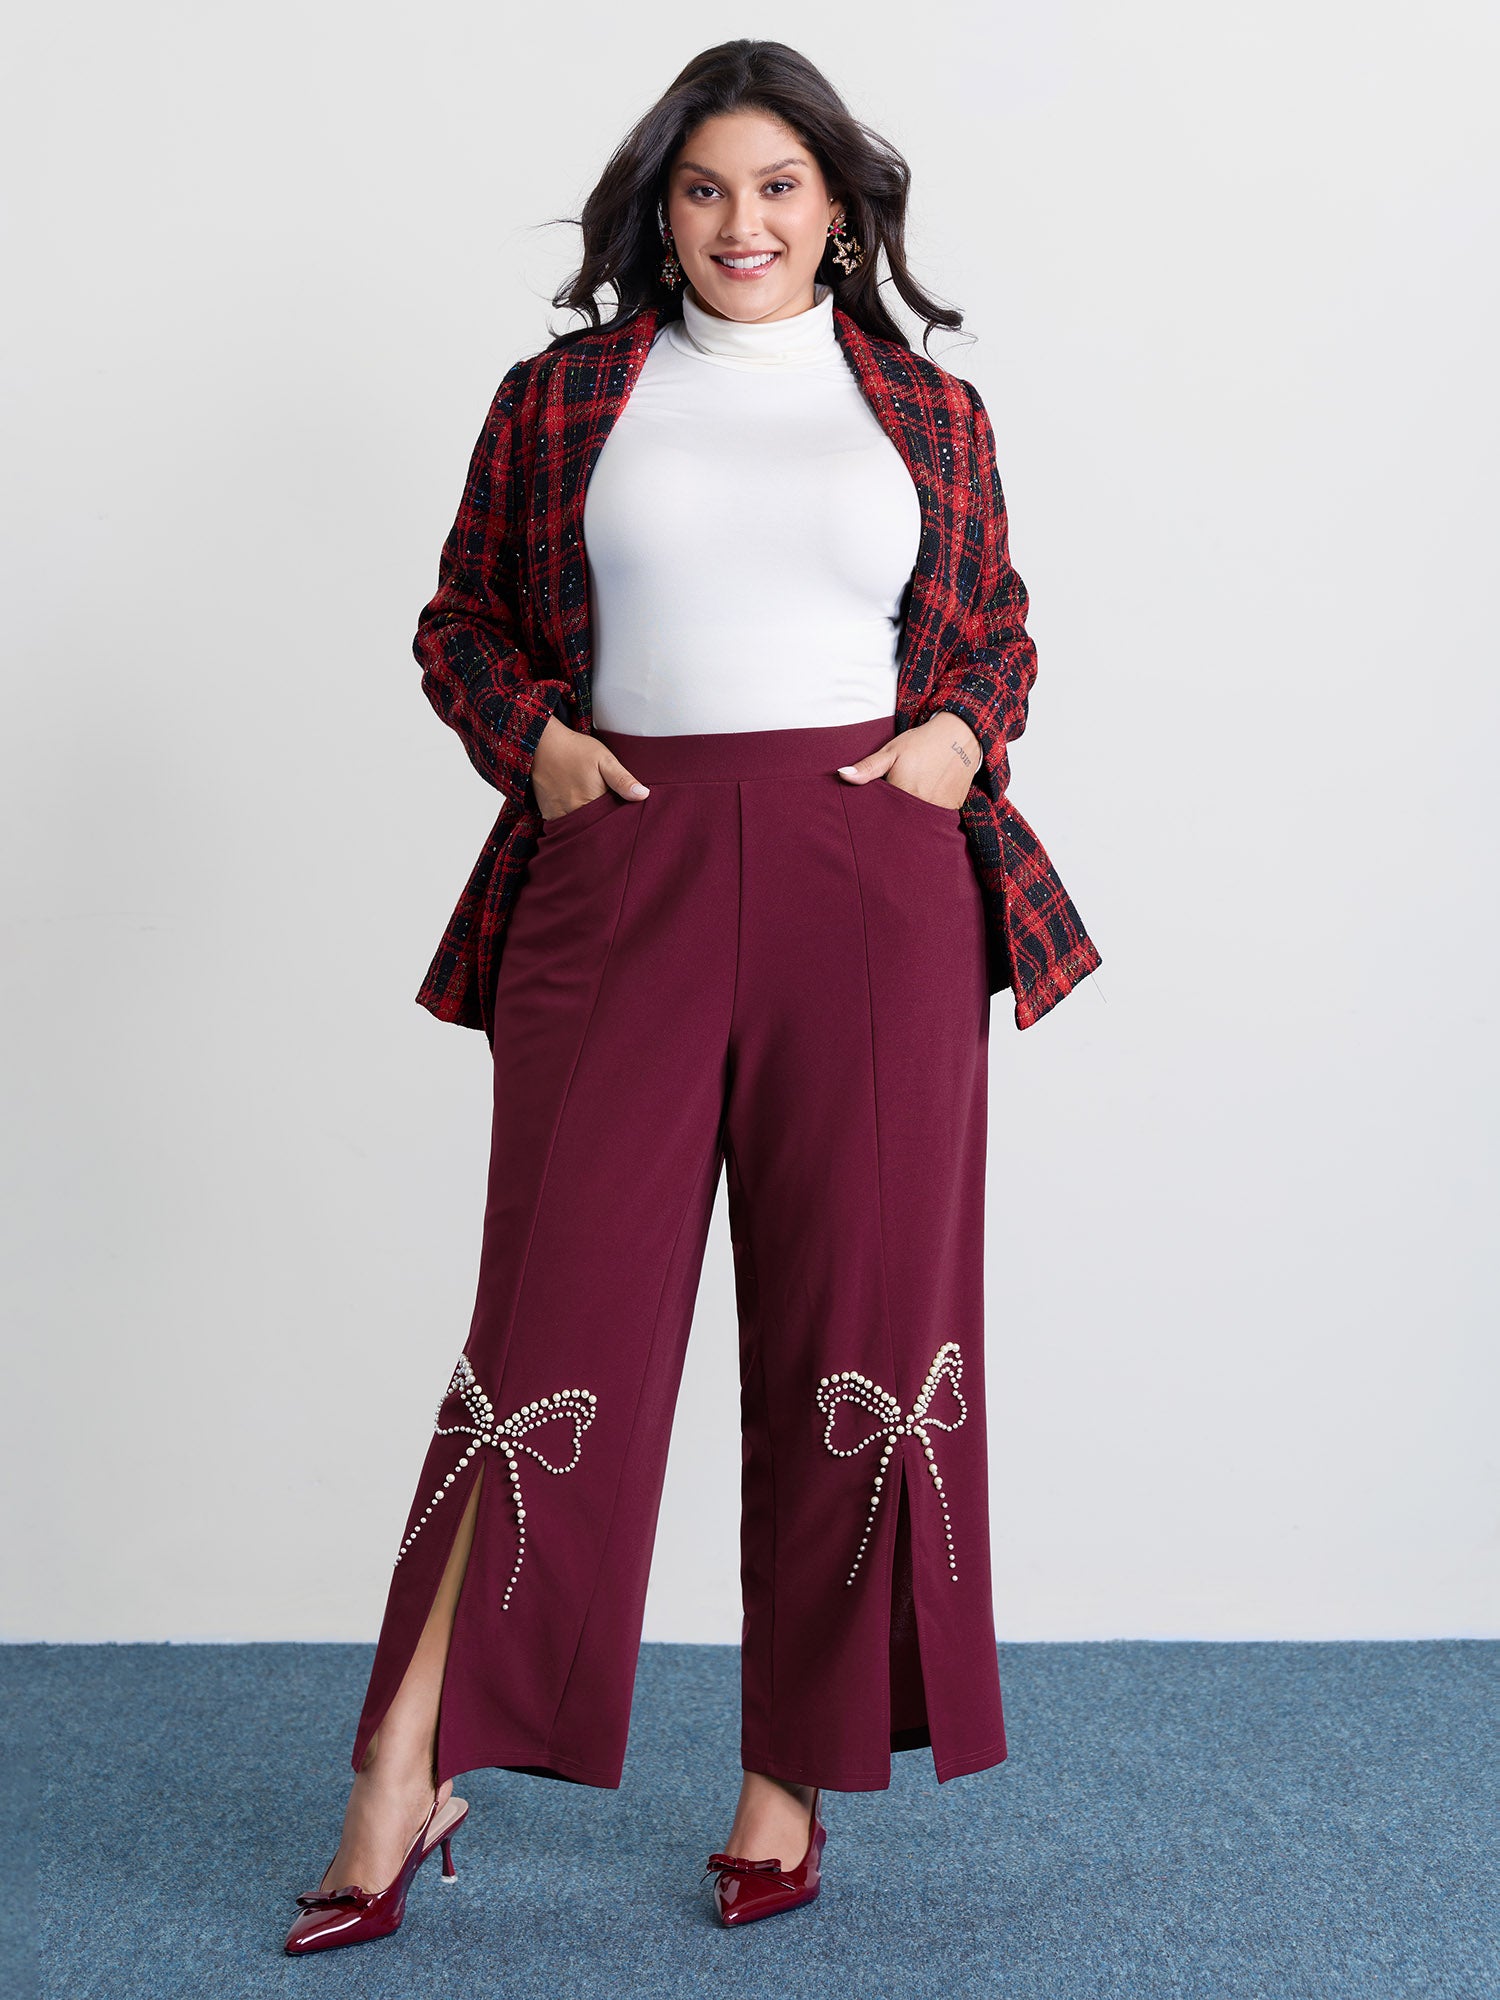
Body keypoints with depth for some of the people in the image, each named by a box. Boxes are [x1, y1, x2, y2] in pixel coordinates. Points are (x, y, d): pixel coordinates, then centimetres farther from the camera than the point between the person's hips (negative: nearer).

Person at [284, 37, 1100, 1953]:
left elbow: (1003, 628, 20)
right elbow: (462, 618, 16)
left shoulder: (930, 412, 14)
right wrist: (533, 738, -2)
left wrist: (964, 732, 0)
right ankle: (406, 1774, 9)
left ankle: (791, 1775, 19)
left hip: (876, 885, 2)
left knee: (857, 1324, 4)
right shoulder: (560, 395, 12)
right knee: (558, 1308, -3)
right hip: (621, 874, -1)